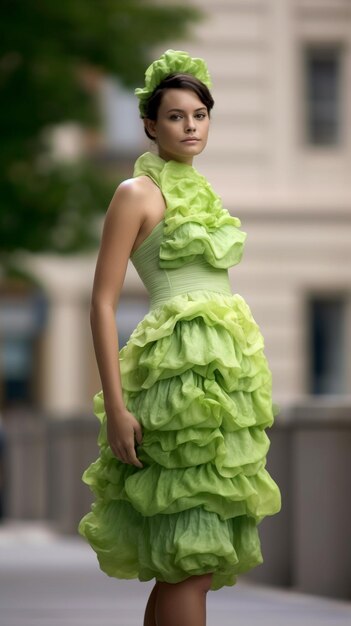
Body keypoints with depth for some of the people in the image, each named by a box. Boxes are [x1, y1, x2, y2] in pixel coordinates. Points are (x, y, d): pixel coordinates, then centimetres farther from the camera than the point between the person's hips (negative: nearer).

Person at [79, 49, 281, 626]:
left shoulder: (201, 192, 19)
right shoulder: (138, 193, -4)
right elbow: (102, 303, -9)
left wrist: (247, 392, 21)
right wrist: (116, 408, -17)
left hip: (224, 375, 8)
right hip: (178, 373, -8)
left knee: (184, 563, 7)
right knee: (193, 555, -12)